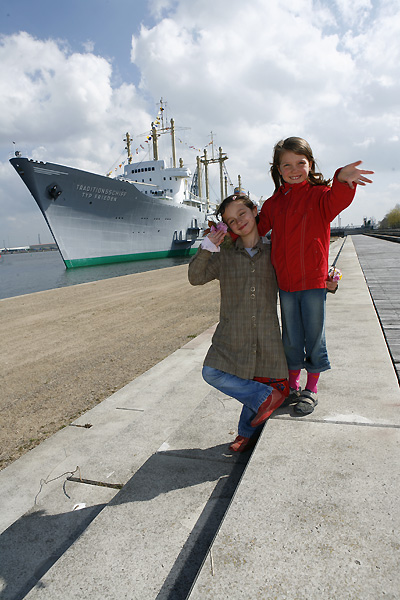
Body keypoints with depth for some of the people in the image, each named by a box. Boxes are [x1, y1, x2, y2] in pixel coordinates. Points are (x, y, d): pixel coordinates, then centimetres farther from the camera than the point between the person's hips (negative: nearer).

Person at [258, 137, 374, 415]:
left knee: (314, 337, 8)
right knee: (291, 338, 15)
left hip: (313, 280, -3)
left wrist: (343, 180, -48)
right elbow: (258, 226, 13)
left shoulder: (320, 195, -5)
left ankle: (312, 390, 26)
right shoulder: (274, 202, 9)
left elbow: (336, 200, -26)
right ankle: (293, 386, 33)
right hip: (285, 282, 4)